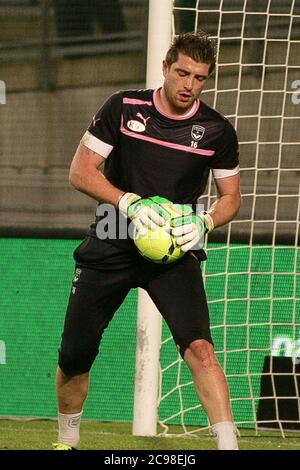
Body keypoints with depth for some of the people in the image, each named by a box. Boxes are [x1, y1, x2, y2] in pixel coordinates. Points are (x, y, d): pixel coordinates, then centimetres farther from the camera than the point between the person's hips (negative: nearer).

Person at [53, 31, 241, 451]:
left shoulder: (217, 131, -1)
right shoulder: (123, 108, -4)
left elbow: (231, 197, 10)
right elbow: (81, 171, -5)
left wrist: (205, 222, -13)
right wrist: (130, 202, -21)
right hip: (110, 247, 1)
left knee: (199, 347, -23)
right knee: (74, 356, 6)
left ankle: (228, 448, -25)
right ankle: (67, 442, 32)